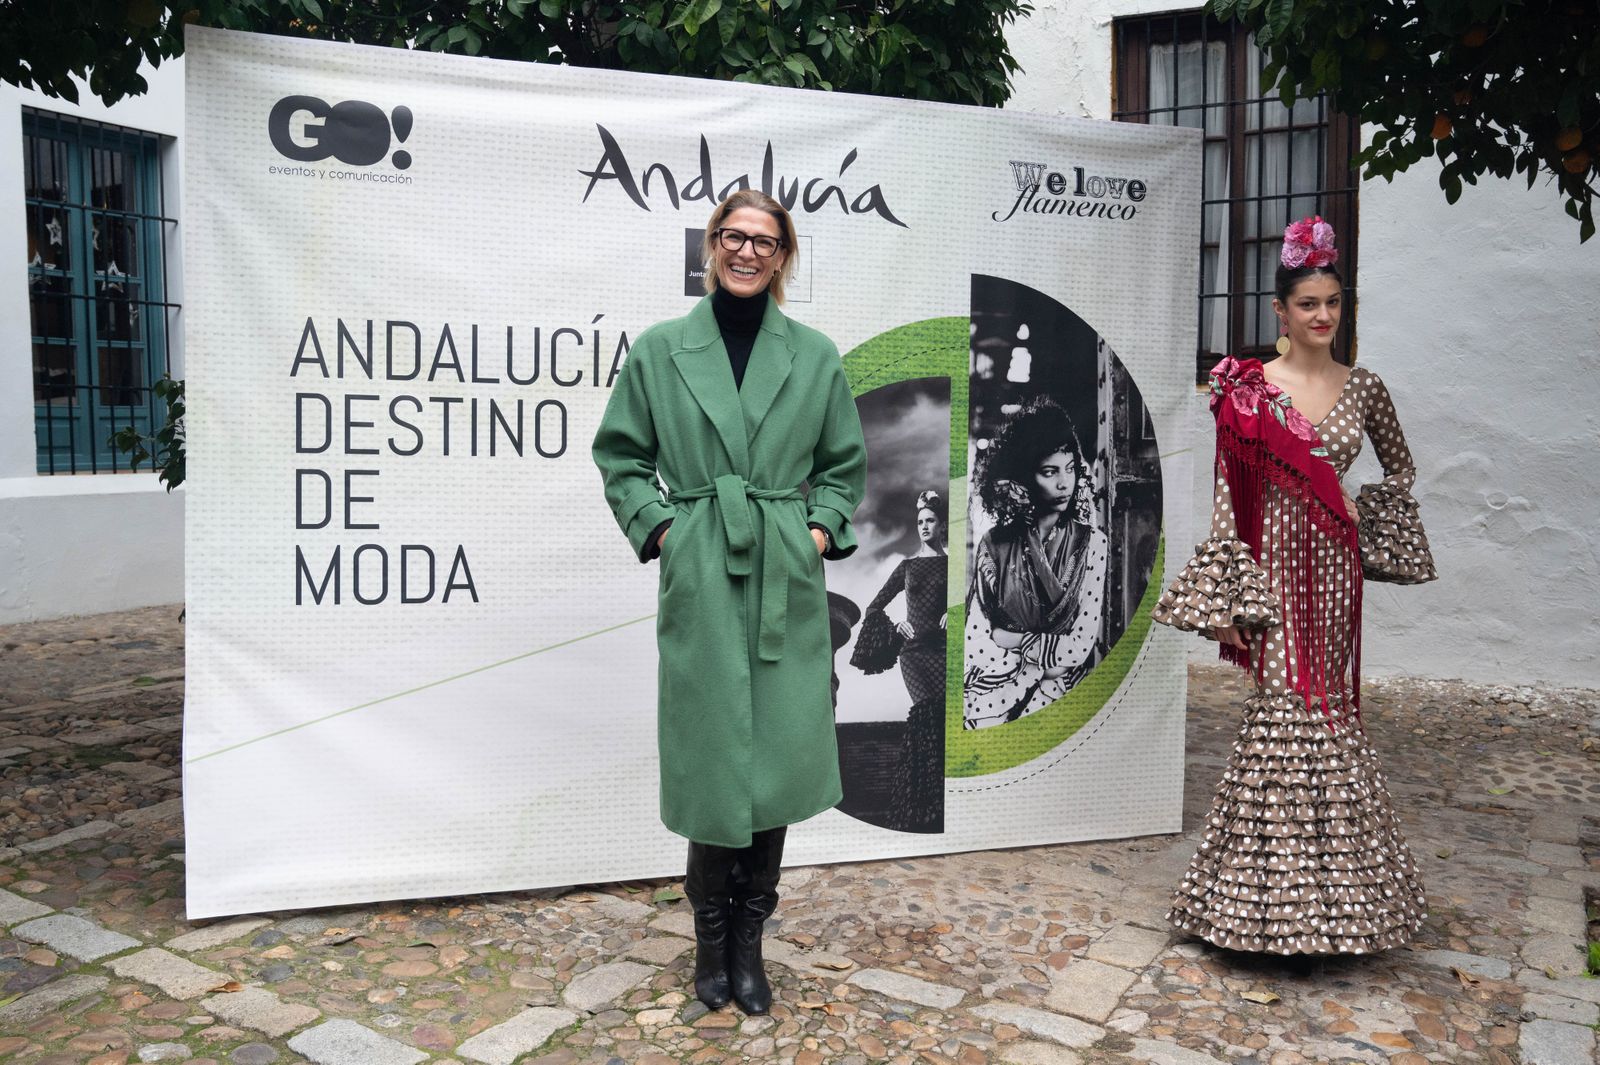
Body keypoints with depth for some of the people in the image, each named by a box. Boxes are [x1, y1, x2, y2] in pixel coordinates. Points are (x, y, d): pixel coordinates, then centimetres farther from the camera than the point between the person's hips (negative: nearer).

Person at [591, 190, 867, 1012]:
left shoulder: (815, 355, 6)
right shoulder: (658, 349, 4)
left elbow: (845, 464, 14)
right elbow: (619, 455, 10)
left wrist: (824, 528, 0)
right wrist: (657, 526, -2)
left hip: (788, 580, 1)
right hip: (700, 581, -1)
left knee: (782, 753, 3)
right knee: (709, 760, 3)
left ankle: (748, 936, 22)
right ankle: (712, 934, 26)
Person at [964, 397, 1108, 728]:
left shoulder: (1091, 542, -2)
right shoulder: (994, 544, 2)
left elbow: (1079, 647, -8)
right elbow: (976, 642, -2)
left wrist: (1010, 639, -5)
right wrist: (1036, 667, -14)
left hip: (1062, 686, -2)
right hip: (997, 681, 2)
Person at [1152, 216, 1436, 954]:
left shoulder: (1363, 388, 7)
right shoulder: (1247, 388, -4)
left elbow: (1400, 471, 22)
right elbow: (1230, 496, -6)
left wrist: (1364, 521, 6)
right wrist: (1225, 599, -10)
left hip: (1334, 569, 3)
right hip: (1275, 565, -3)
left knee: (1325, 709, 9)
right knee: (1284, 708, -4)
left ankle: (1325, 881, 24)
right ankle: (1273, 889, 10)